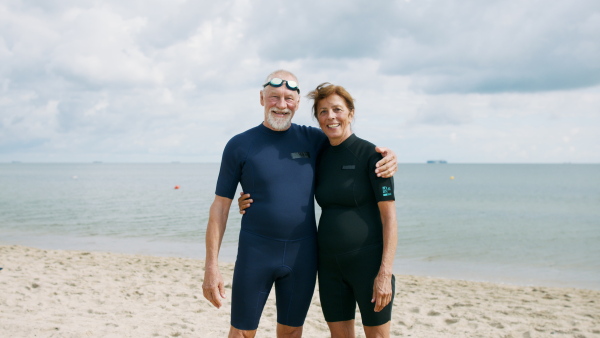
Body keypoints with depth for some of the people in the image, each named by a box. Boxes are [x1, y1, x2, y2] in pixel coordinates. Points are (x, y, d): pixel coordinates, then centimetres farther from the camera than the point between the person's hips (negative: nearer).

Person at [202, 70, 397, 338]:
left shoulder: (312, 139, 3)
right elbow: (220, 206, -2)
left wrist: (387, 156, -5)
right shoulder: (240, 145, -3)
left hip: (302, 255, 3)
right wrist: (211, 265, -8)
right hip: (255, 252, -2)